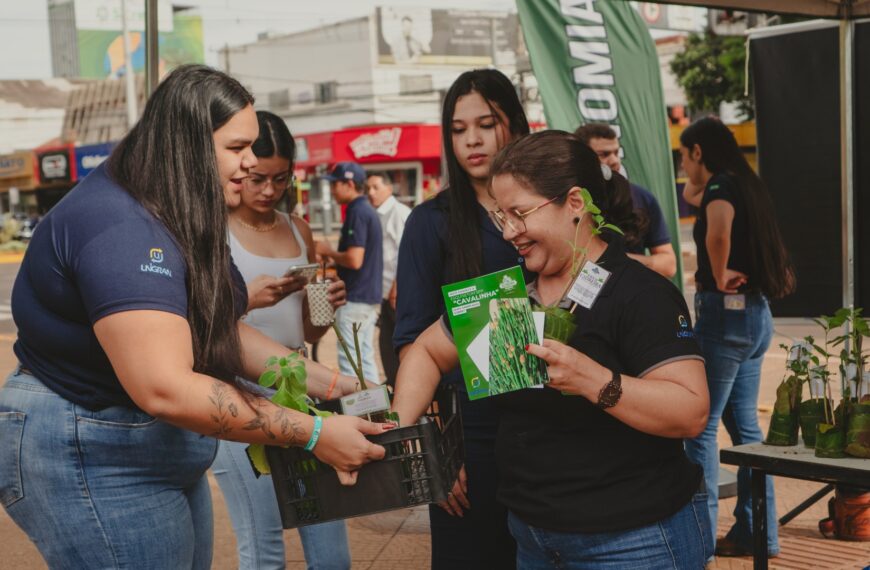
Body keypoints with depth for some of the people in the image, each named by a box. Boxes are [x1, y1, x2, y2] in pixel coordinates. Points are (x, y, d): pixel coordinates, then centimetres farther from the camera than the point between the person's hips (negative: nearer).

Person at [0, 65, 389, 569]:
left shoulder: (178, 220, 7)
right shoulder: (120, 231, -26)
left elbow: (222, 332, 9)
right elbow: (165, 390, -34)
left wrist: (331, 385, 1)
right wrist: (313, 435, -31)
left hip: (165, 457, 10)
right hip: (90, 462, -10)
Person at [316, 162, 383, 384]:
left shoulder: (357, 212, -16)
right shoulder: (368, 210, 14)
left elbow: (355, 260, -24)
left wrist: (328, 252, -8)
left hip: (355, 298, -10)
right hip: (370, 296, 10)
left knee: (349, 359, -6)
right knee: (365, 357, 14)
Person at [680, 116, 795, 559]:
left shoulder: (722, 188, -13)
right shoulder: (746, 186, 15)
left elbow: (718, 231, -36)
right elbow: (690, 196, 34)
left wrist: (719, 277, -22)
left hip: (724, 312, -9)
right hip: (754, 313, 9)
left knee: (701, 424, -2)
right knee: (744, 424, 13)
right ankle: (758, 532, 18)